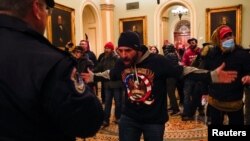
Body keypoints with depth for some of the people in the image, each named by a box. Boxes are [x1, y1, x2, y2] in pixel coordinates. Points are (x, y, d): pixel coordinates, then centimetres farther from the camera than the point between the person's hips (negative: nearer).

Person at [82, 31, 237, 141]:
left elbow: (183, 70, -17)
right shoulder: (121, 64, -8)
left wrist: (211, 76, -25)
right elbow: (110, 74, 14)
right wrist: (94, 77, 25)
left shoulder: (157, 61, -23)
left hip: (154, 120, -2)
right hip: (129, 117, 3)